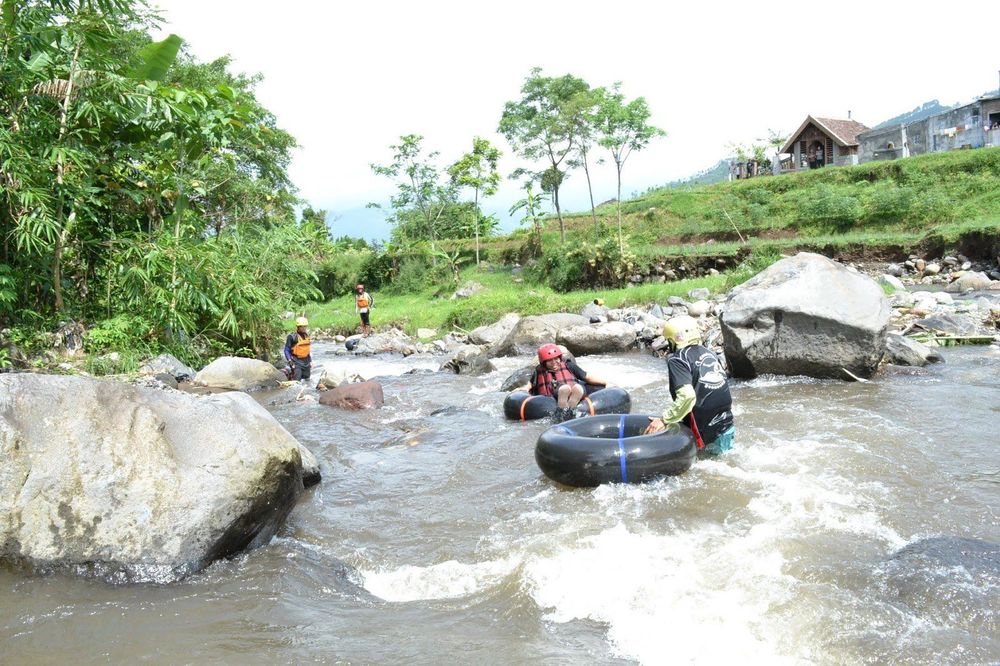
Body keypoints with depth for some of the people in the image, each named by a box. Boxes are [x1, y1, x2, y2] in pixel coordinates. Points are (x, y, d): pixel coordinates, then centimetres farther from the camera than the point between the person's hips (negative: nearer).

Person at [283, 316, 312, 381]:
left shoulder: (306, 336, 10)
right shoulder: (292, 337, -10)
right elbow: (286, 350, -8)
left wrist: (310, 361, 17)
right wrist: (289, 361, -18)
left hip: (306, 362, 7)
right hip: (296, 362, -7)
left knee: (306, 379, 7)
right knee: (297, 380, -14)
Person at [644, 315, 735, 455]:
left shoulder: (677, 360, -10)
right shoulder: (709, 352, 11)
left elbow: (686, 395, -23)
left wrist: (664, 420, -18)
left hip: (705, 428, -7)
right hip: (726, 421, 7)